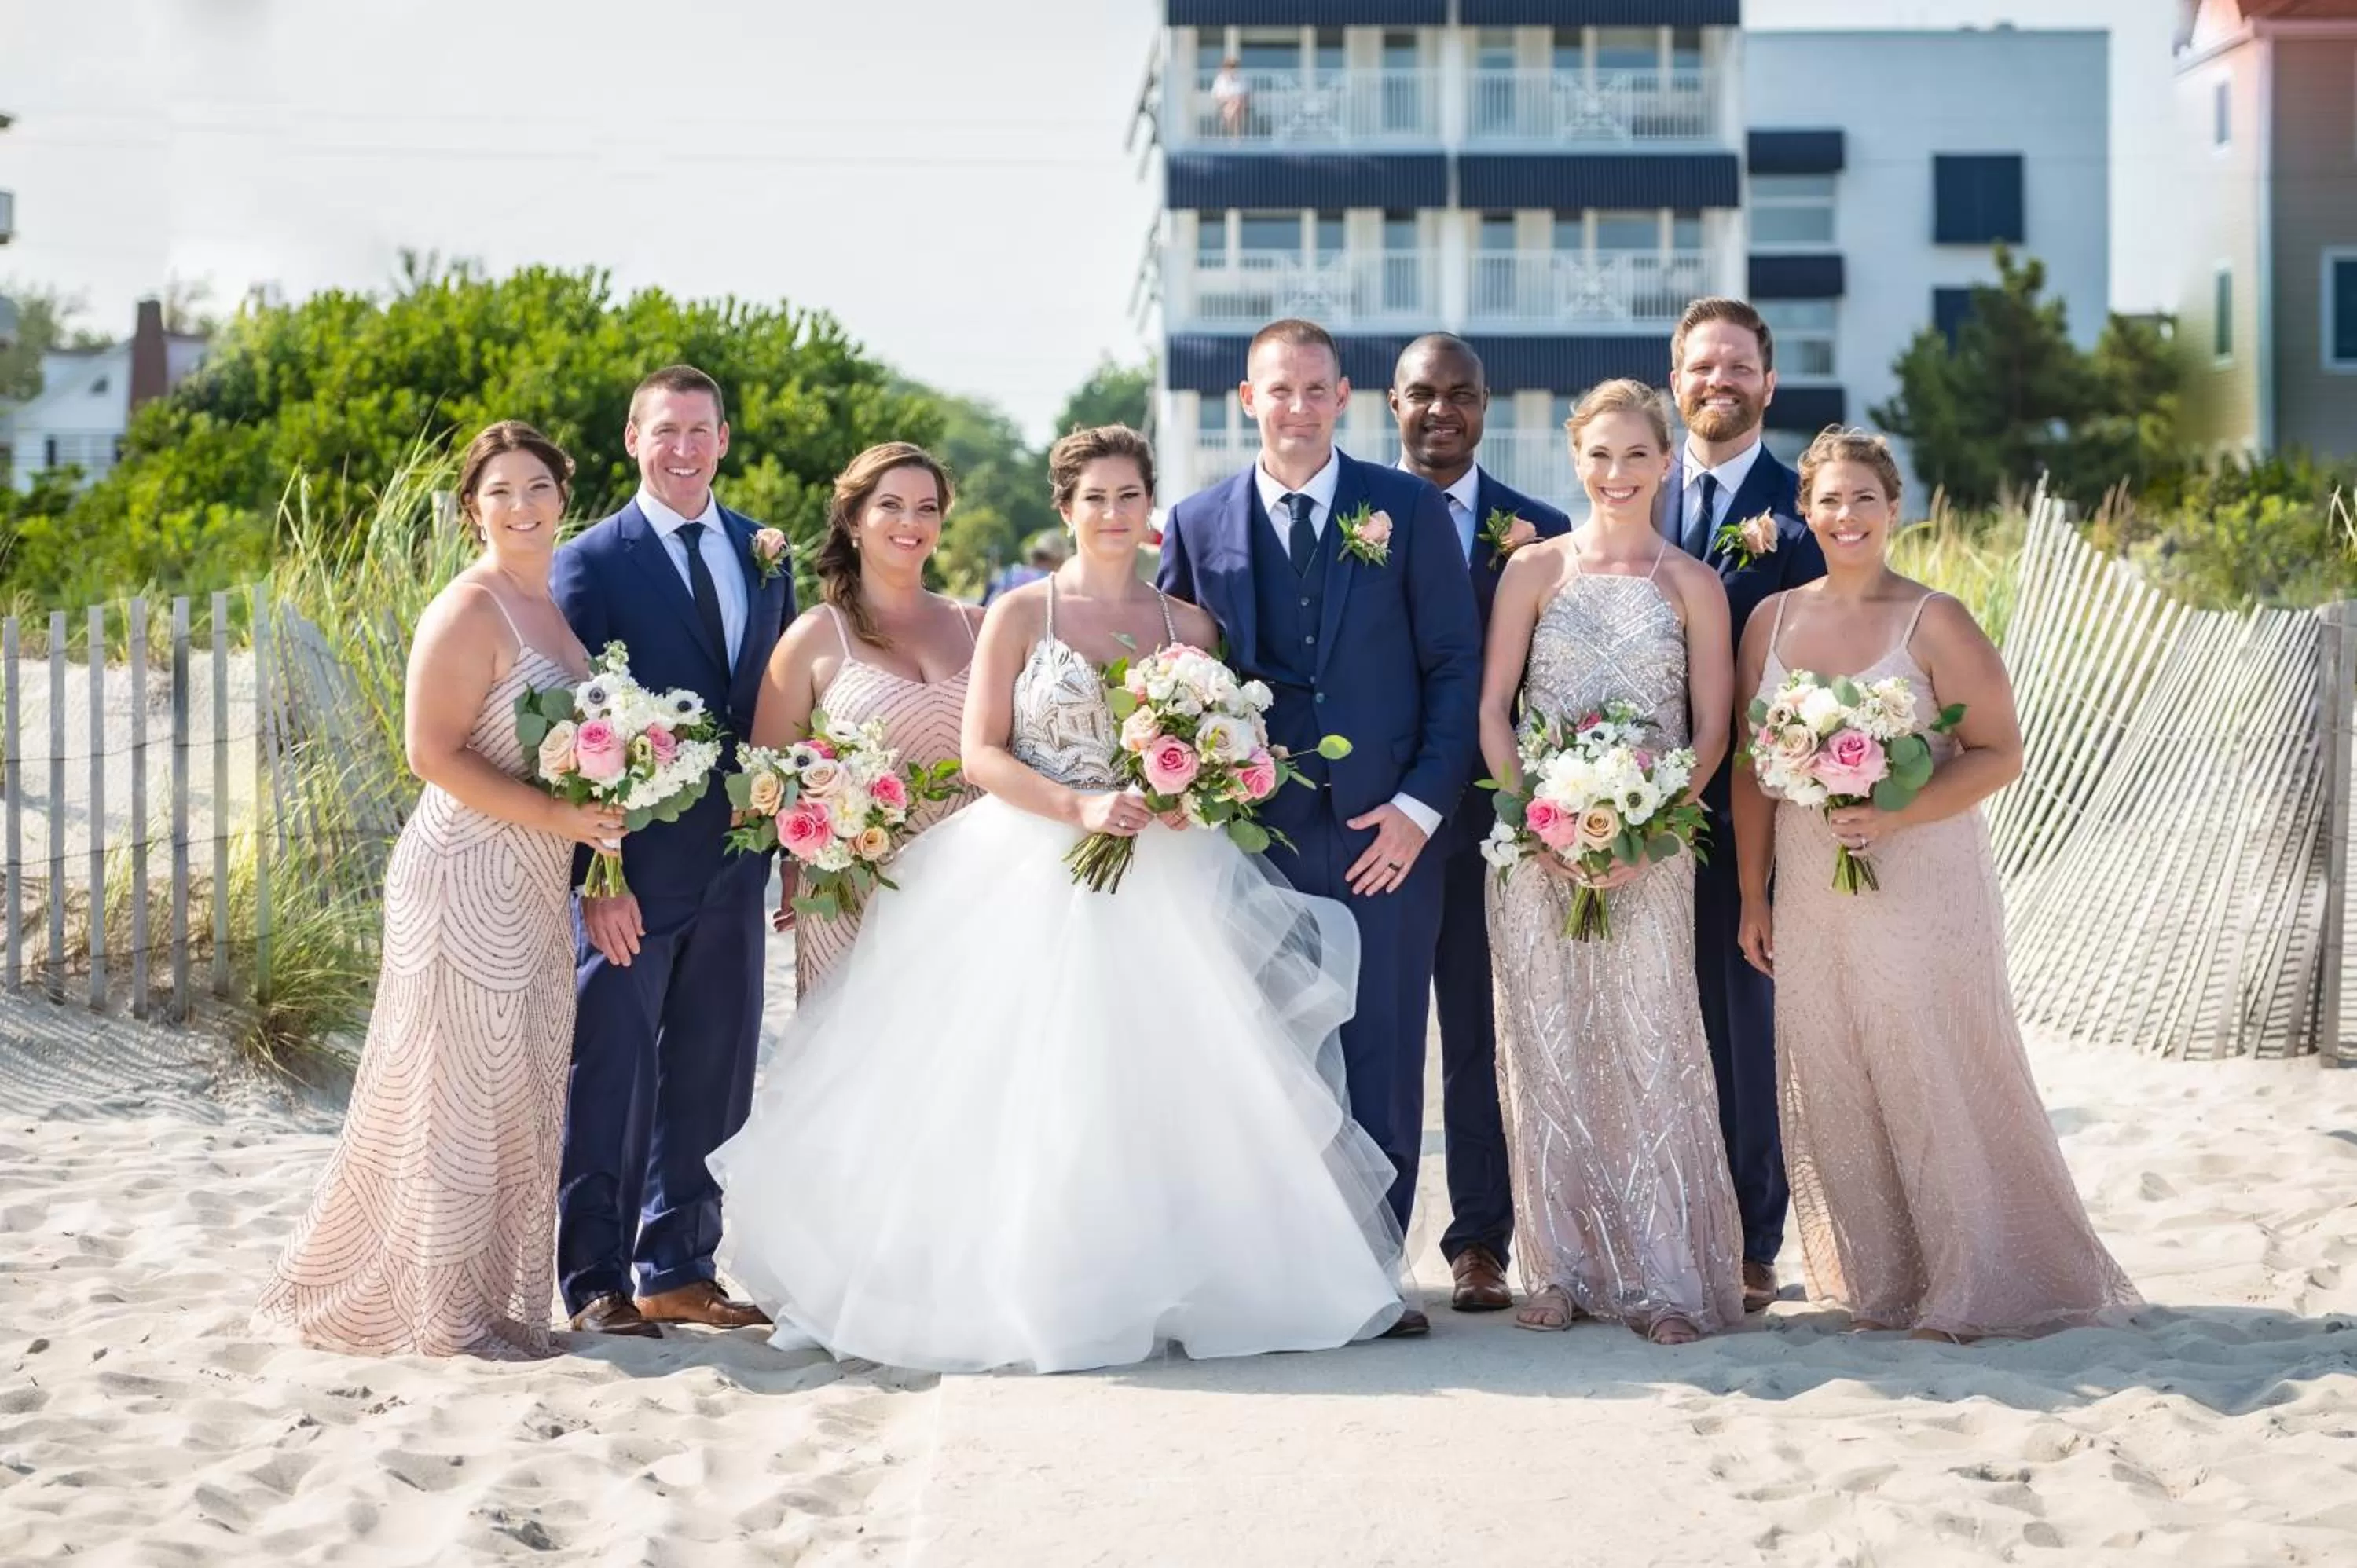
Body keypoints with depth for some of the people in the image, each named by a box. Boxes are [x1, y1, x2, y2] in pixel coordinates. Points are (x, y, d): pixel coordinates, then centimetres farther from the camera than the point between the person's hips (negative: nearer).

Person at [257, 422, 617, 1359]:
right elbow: (432, 753, -19)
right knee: (461, 1092, -2)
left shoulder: (555, 608, 13)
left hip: (533, 892, 9)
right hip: (469, 884, -9)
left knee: (520, 1097, 12)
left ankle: (493, 1298, 22)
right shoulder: (469, 612, -13)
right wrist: (557, 815, -22)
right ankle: (447, 1316, 7)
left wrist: (600, 864, 11)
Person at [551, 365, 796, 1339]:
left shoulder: (763, 555, 11)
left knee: (709, 1078, 11)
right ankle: (595, 1283, 11)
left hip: (734, 864, 5)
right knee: (609, 1079, 2)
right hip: (635, 868, -5)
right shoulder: (592, 563, -5)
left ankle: (677, 1270, 22)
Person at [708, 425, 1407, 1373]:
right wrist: (1081, 808, -16)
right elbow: (981, 753, -4)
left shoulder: (1188, 625, 11)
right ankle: (1011, 1290, 2)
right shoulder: (1021, 614, 2)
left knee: (1155, 1092, -4)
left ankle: (1157, 1288, 4)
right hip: (1029, 879, -2)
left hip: (1160, 891, 3)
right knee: (1022, 1097, -6)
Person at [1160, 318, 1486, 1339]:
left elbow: (1455, 666, 2)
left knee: (1380, 1059, 0)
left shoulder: (1409, 510, 4)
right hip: (1252, 833, 1)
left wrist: (1420, 805, -6)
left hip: (1383, 832, -1)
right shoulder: (1198, 524, 9)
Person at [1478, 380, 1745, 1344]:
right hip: (1535, 849, 1)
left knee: (1652, 1049, -6)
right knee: (1547, 1049, 2)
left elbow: (1711, 731, 3)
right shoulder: (1534, 570, 6)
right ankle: (1564, 1268, 10)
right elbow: (1491, 710, 4)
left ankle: (1665, 1276, -1)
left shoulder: (1693, 585, 5)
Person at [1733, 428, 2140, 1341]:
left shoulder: (1934, 622, -5)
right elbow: (1751, 767, 11)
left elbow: (2000, 754, -8)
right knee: (1833, 1092, 7)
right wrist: (1753, 895, 8)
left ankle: (1973, 1289, 10)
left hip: (1924, 884, -4)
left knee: (1937, 1082, -1)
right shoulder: (1772, 621, 7)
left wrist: (1895, 815, -20)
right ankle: (1876, 1285, 18)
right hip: (1812, 896, 4)